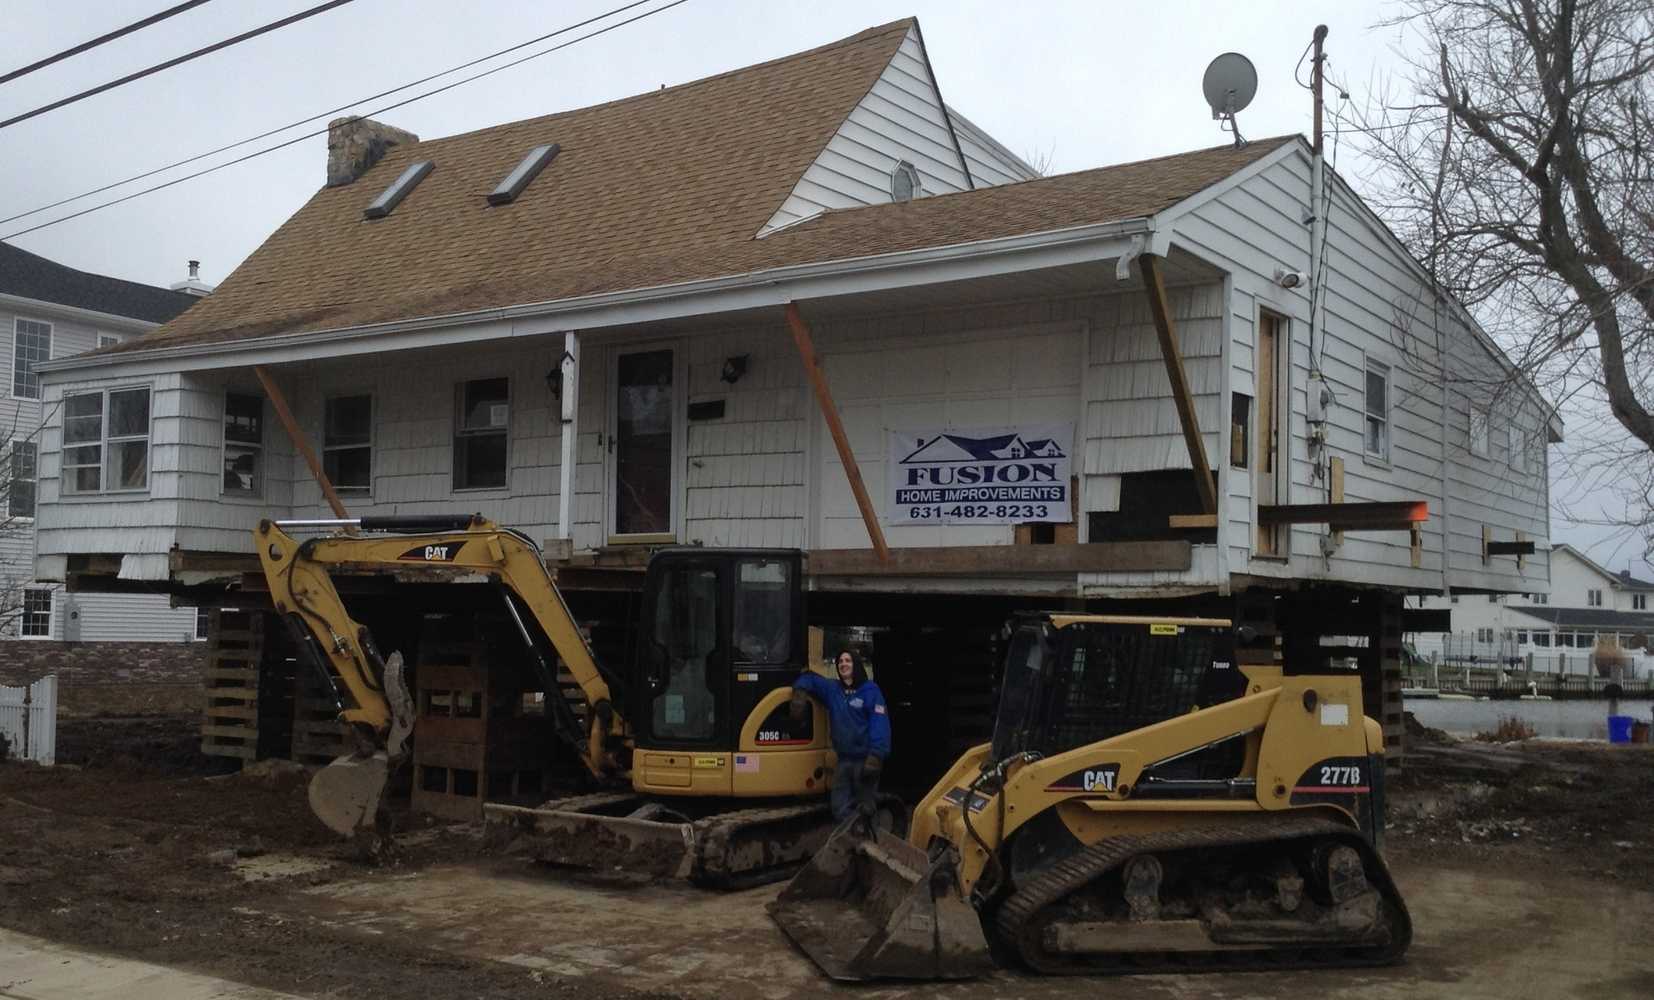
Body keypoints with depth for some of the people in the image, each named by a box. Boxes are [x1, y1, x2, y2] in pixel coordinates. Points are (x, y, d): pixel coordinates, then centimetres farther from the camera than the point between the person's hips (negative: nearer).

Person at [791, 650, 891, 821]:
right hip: (843, 760, 6)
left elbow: (880, 724, -14)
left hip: (864, 760, -6)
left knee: (864, 810, -3)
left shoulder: (870, 690, -6)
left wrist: (876, 755, -25)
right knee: (840, 811, 7)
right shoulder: (832, 690, 13)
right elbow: (809, 679, 26)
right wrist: (800, 692, 3)